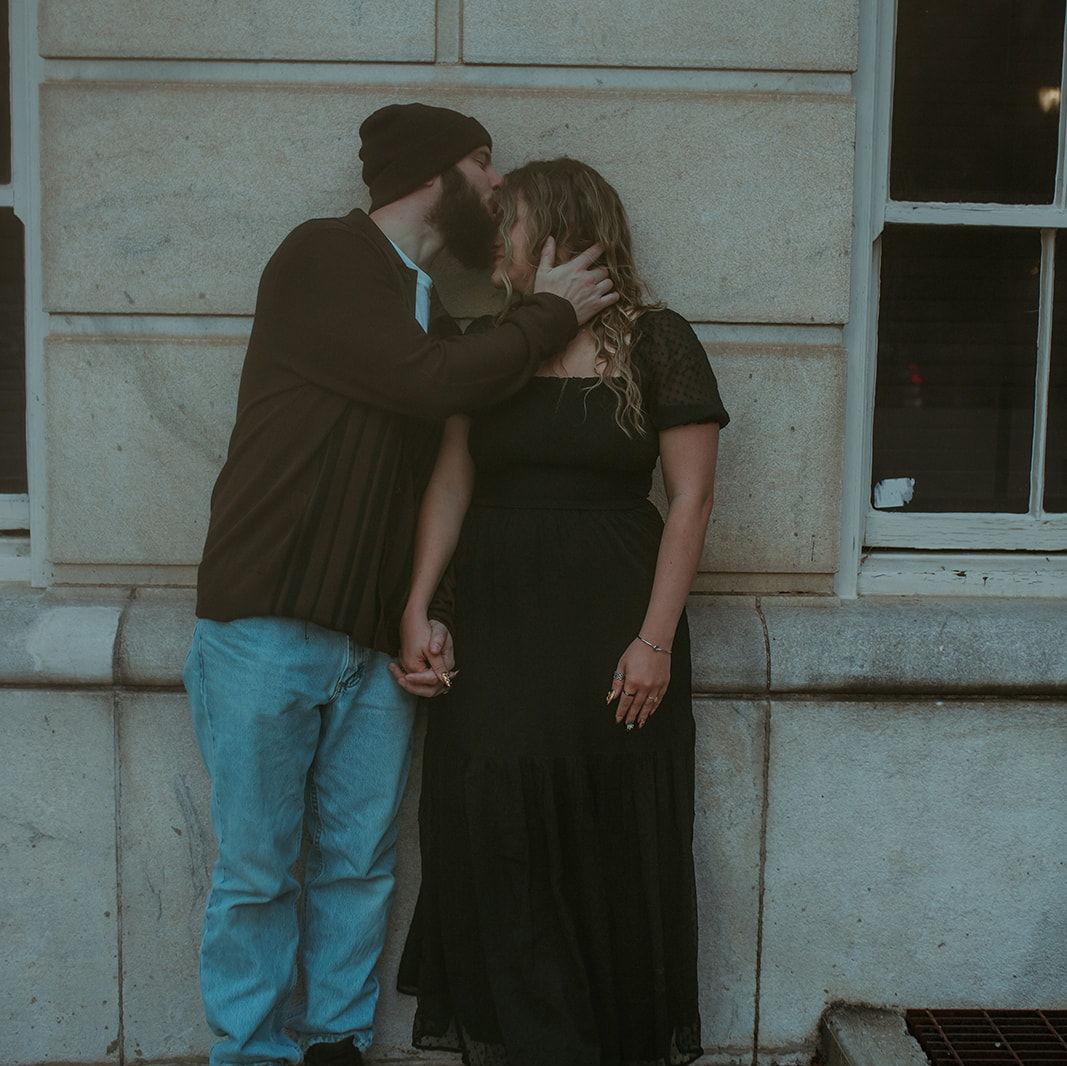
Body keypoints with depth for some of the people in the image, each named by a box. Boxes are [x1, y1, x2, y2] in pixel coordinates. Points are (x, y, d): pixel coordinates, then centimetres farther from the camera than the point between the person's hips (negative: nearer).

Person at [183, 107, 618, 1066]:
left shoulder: (434, 319, 17)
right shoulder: (323, 257, -6)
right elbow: (438, 383, -18)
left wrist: (432, 612, 6)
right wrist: (554, 311, -4)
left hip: (377, 645, 6)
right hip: (266, 627, -6)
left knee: (359, 866, 9)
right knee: (257, 871, 3)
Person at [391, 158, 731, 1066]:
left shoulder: (657, 344, -2)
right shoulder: (486, 344, 10)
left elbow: (692, 495, -5)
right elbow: (452, 481, 7)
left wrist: (656, 639, -11)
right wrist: (417, 607, -3)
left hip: (609, 623, -3)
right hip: (496, 623, 3)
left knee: (610, 842, 4)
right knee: (492, 828, 0)